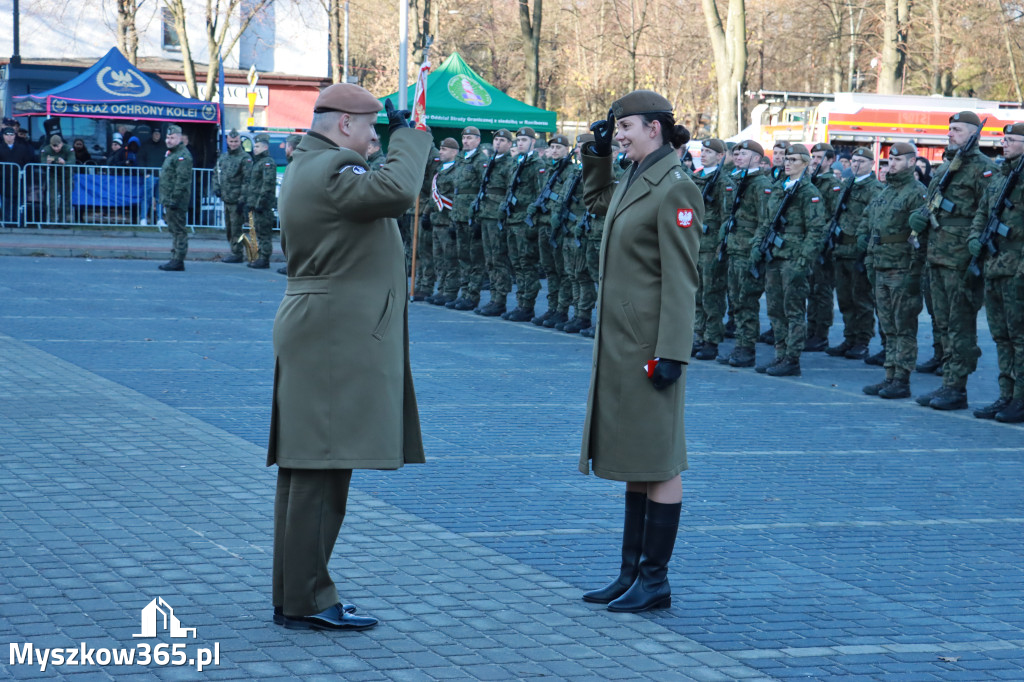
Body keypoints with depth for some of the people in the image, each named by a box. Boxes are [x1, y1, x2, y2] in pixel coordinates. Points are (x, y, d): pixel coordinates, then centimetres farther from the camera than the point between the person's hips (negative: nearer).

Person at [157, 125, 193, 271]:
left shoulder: (183, 156, -14)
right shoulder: (171, 154, 20)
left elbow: (182, 180, -21)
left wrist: (174, 199, -24)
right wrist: (164, 199, 23)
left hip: (177, 201, -11)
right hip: (169, 200, 11)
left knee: (179, 230, -8)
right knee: (173, 230, 14)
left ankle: (178, 261, -8)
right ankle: (174, 259, 19)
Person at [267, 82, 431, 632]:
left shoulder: (307, 167, 18)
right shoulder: (328, 171, -16)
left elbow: (378, 195, 20)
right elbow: (396, 190, -30)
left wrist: (401, 139, 12)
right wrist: (408, 134, -14)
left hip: (317, 334, 11)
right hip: (335, 338, -11)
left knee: (306, 470, 12)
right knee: (322, 468, -8)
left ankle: (293, 595, 18)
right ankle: (306, 601, -5)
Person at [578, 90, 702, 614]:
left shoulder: (675, 189, -14)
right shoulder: (633, 181, 12)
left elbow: (681, 279, -18)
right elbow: (596, 201, 36)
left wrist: (671, 353, -21)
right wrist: (596, 155, 19)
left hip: (650, 344, -10)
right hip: (620, 340, 10)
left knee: (657, 462, -2)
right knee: (634, 458, 14)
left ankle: (655, 581, 5)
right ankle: (632, 572, 21)